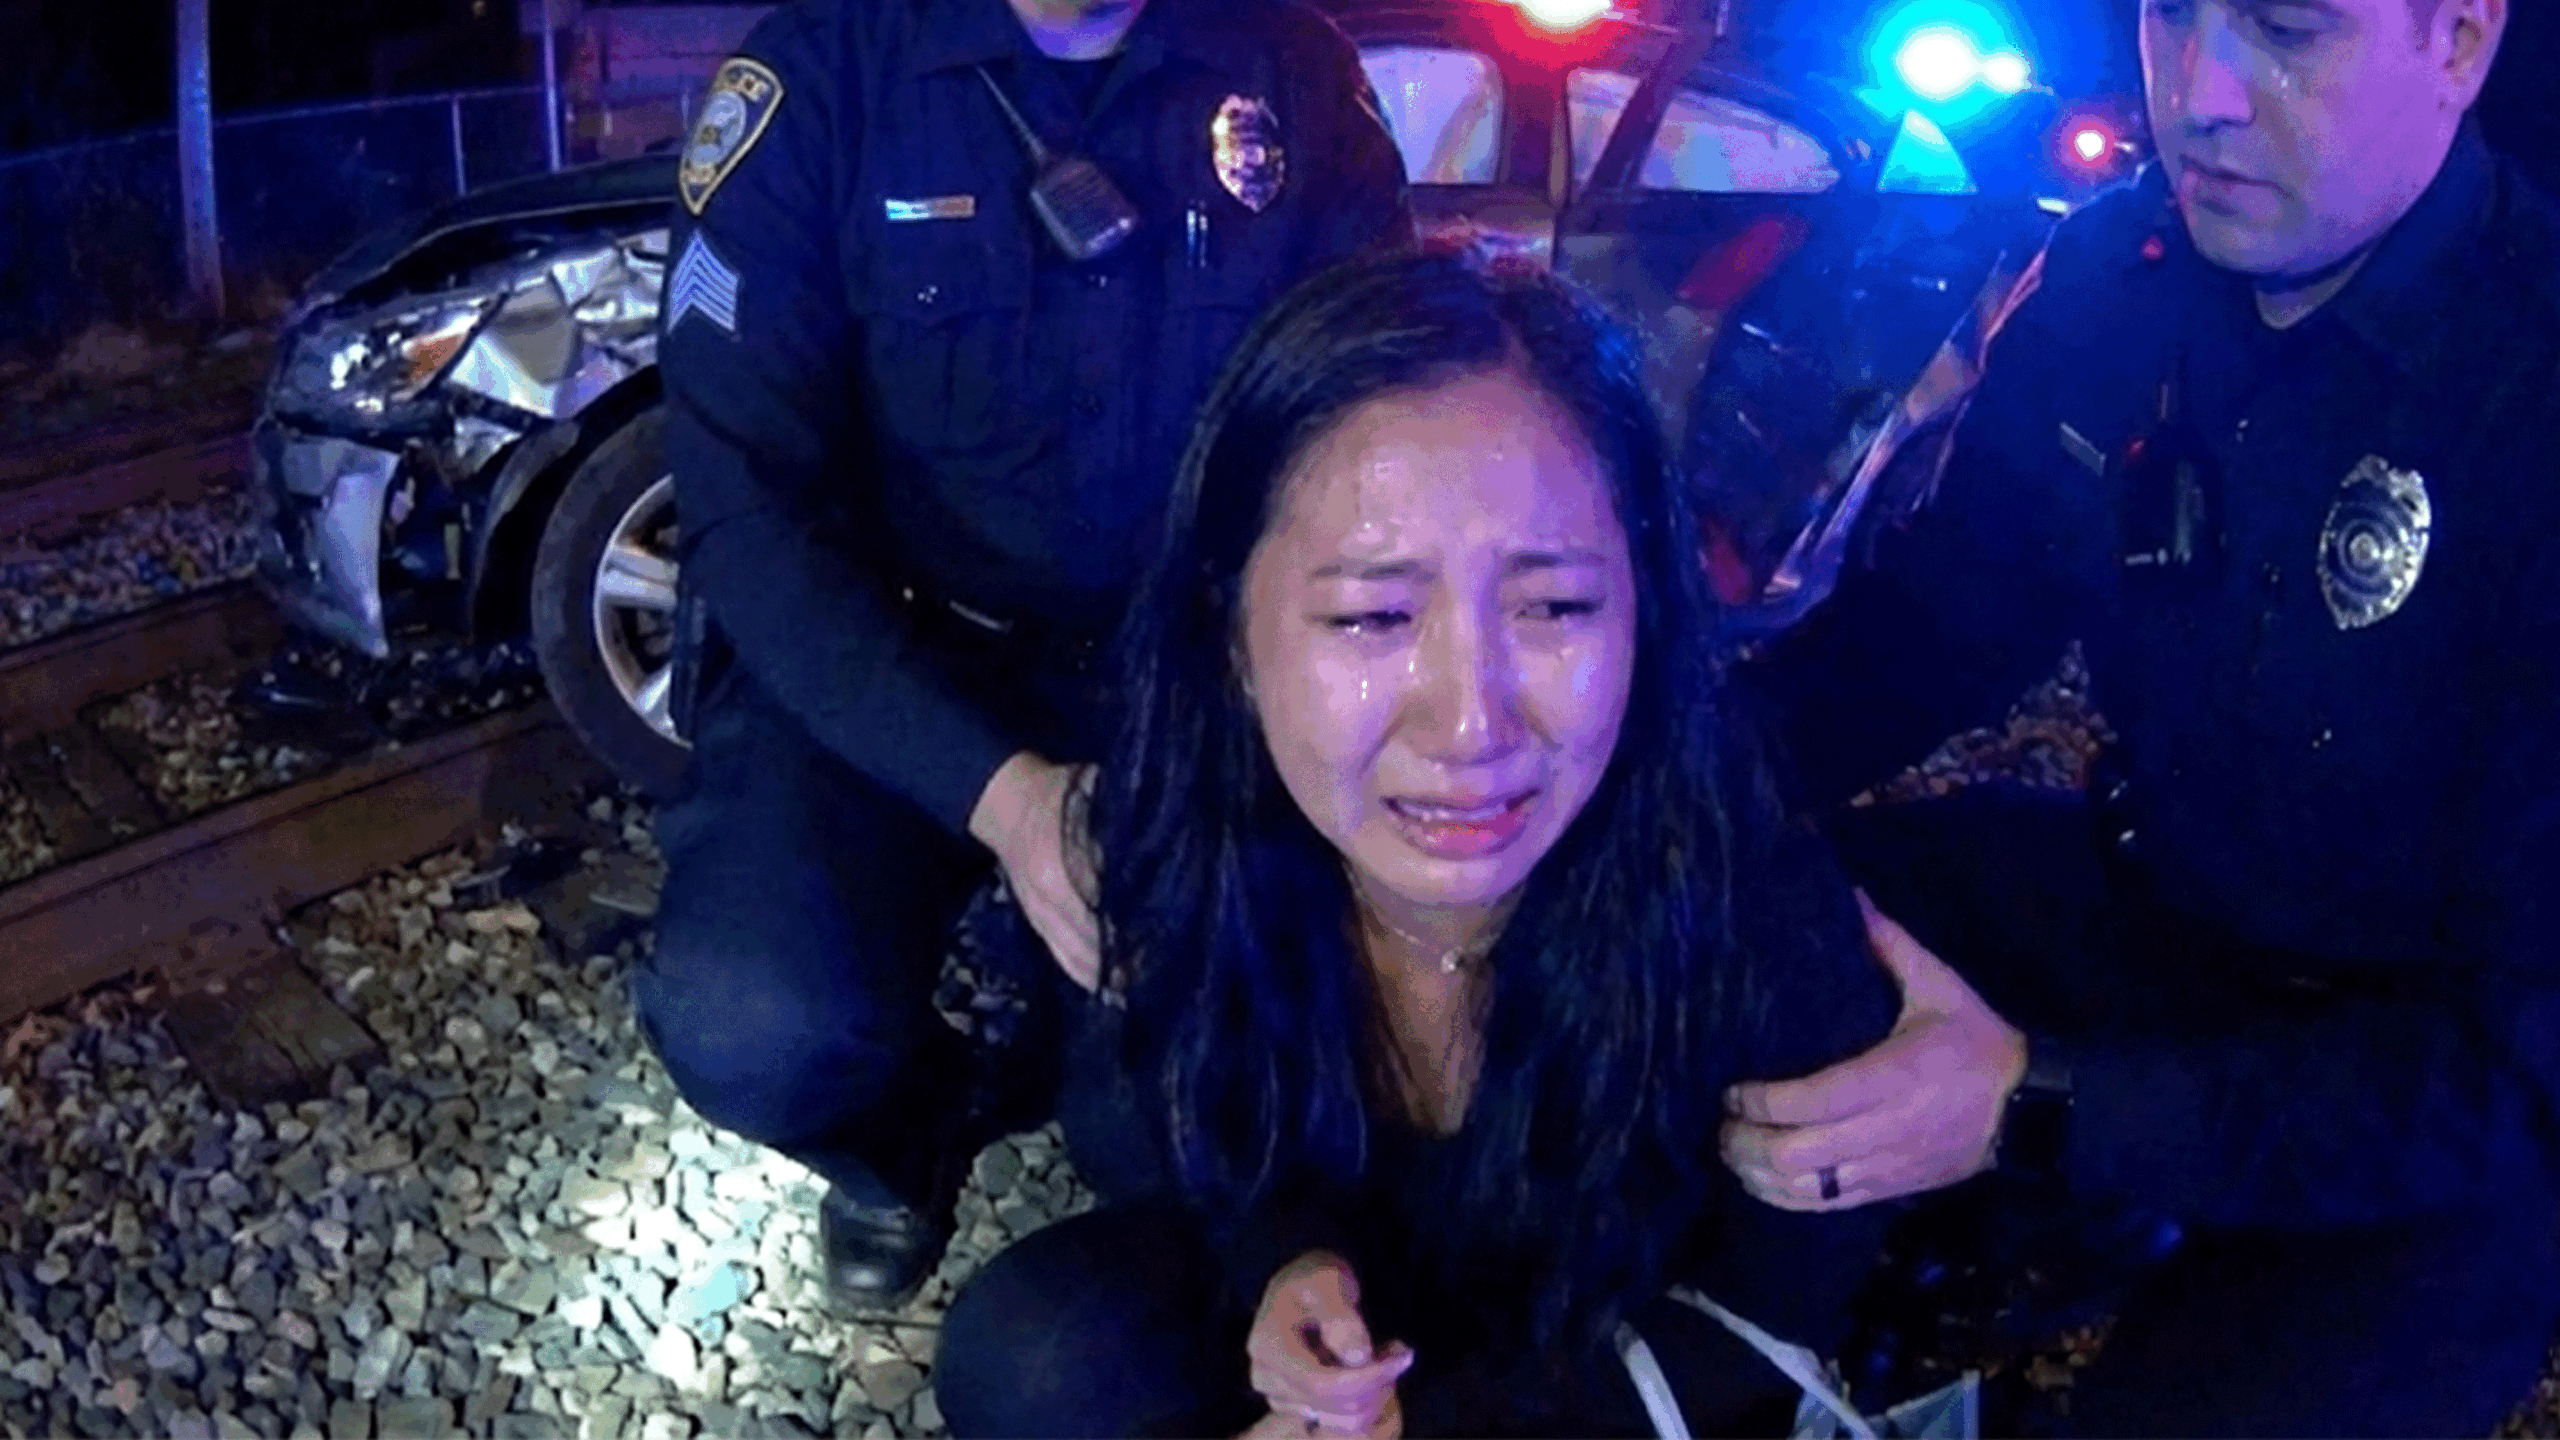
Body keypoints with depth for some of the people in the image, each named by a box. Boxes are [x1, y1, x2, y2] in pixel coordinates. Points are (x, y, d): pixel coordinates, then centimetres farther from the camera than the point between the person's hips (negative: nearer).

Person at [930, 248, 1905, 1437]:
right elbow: (1138, 1136, -4)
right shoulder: (1191, 844, -24)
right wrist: (1286, 1255, -24)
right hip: (1318, 1294, 2)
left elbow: (1767, 1318, -15)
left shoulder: (1767, 919, -32)